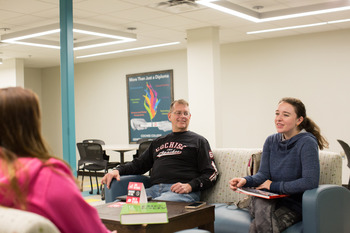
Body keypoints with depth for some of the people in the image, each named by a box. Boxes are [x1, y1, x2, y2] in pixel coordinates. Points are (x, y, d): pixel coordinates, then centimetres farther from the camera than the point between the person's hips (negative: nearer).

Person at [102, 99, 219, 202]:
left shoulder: (198, 141, 14)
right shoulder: (158, 142, 30)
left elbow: (211, 173, 5)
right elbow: (138, 164, 32)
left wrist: (189, 186, -12)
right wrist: (118, 170, 11)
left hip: (181, 192, -4)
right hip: (154, 189, 5)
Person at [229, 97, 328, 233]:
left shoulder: (307, 143, -12)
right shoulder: (271, 141, 8)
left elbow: (310, 182, -23)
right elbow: (263, 174, 2)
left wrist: (274, 186, -15)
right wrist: (246, 181, -20)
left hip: (294, 205, -4)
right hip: (270, 199, 4)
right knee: (261, 205, -34)